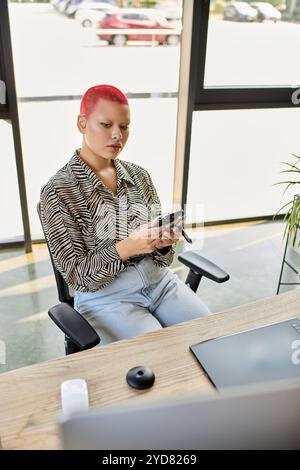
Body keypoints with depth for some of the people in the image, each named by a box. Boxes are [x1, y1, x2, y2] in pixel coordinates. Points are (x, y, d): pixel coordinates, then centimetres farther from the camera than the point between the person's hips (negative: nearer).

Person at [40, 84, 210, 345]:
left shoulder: (139, 174, 3)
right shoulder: (58, 191, -12)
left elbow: (160, 256, 6)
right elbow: (75, 275, -13)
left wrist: (163, 243, -18)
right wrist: (125, 248, -28)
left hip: (161, 281, 5)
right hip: (106, 297, -4)